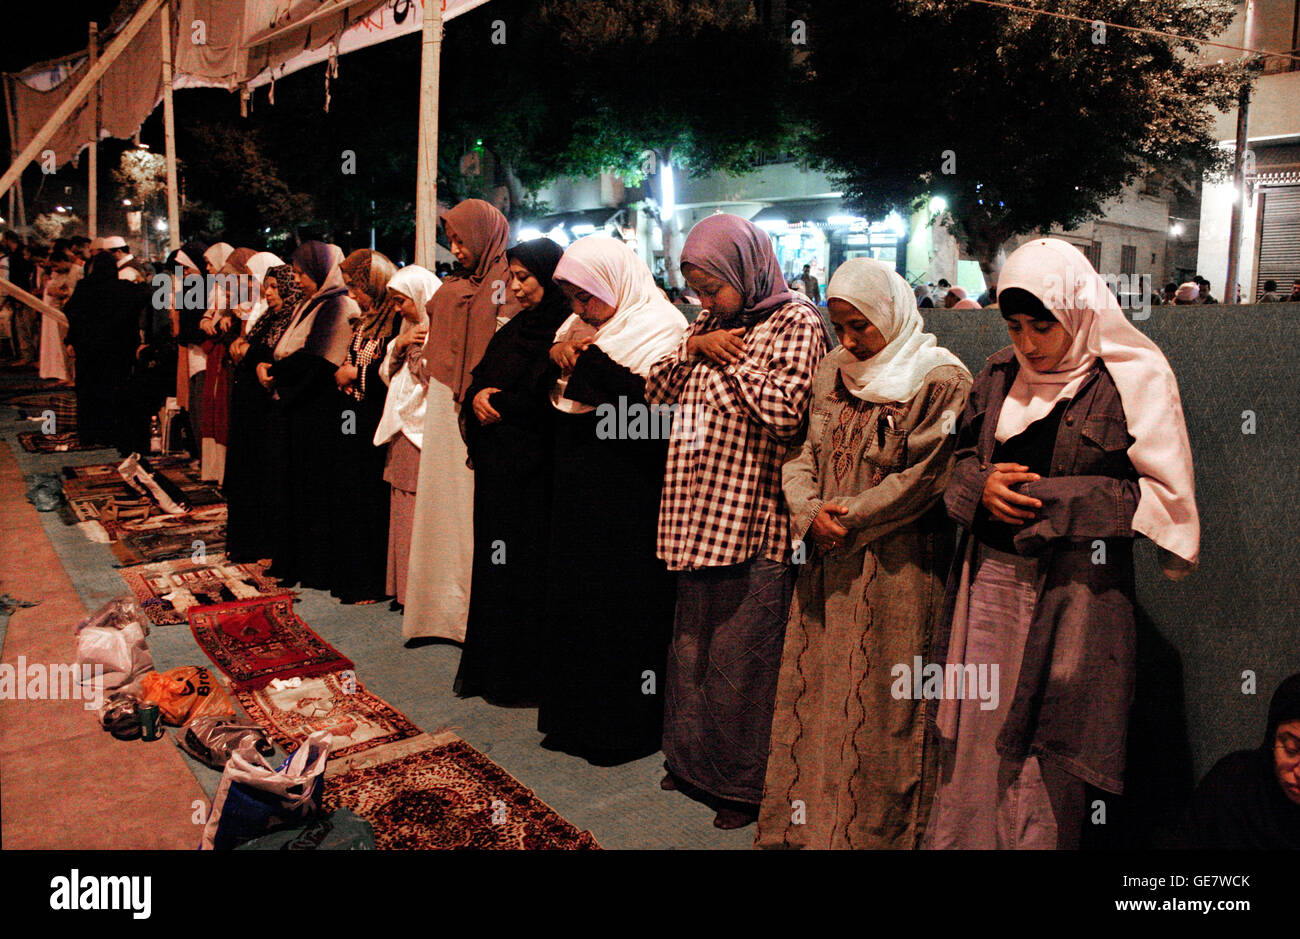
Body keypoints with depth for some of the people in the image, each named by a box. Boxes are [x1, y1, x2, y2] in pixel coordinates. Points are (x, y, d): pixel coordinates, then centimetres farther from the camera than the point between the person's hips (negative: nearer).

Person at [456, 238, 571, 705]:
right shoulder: (515, 328, 16)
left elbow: (542, 400, -18)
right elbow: (478, 379, 17)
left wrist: (495, 404, -5)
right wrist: (477, 398, -5)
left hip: (532, 469, -8)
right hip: (497, 462, 8)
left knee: (525, 563, 0)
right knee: (495, 559, 12)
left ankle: (525, 673, 13)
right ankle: (492, 665, 23)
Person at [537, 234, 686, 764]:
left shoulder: (660, 327, -10)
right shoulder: (580, 327, 12)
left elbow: (653, 401, -24)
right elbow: (549, 399, 15)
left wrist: (590, 358, -21)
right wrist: (556, 358, -4)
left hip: (627, 497, -8)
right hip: (576, 490, 8)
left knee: (621, 607, 0)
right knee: (571, 601, 14)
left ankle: (624, 726, 15)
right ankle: (574, 715, 29)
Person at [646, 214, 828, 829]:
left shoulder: (795, 322, -7)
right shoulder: (710, 322, 15)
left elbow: (784, 409, -21)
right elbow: (655, 391, 12)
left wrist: (731, 357, -11)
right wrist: (695, 347, -3)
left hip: (751, 520, -7)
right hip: (699, 512, 7)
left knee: (740, 652, 2)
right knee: (692, 642, 16)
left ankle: (746, 784, 20)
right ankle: (694, 761, 34)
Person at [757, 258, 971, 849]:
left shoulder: (941, 381, -7)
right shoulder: (833, 371, 11)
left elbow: (921, 479, -12)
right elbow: (803, 452, 9)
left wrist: (847, 519, -11)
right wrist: (809, 510, -9)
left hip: (895, 571, -6)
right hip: (827, 566, 6)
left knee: (879, 707, 1)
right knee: (815, 692, 12)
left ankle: (878, 829, 19)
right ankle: (807, 823, 26)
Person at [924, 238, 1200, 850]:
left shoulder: (1132, 380, -5)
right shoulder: (1000, 375, 9)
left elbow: (1165, 495, -6)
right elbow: (961, 456, 18)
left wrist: (1051, 498, -13)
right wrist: (981, 484, -6)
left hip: (1074, 591, -4)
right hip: (990, 580, 4)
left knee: (1047, 759, 2)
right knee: (974, 740, 9)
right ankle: (959, 838, 24)